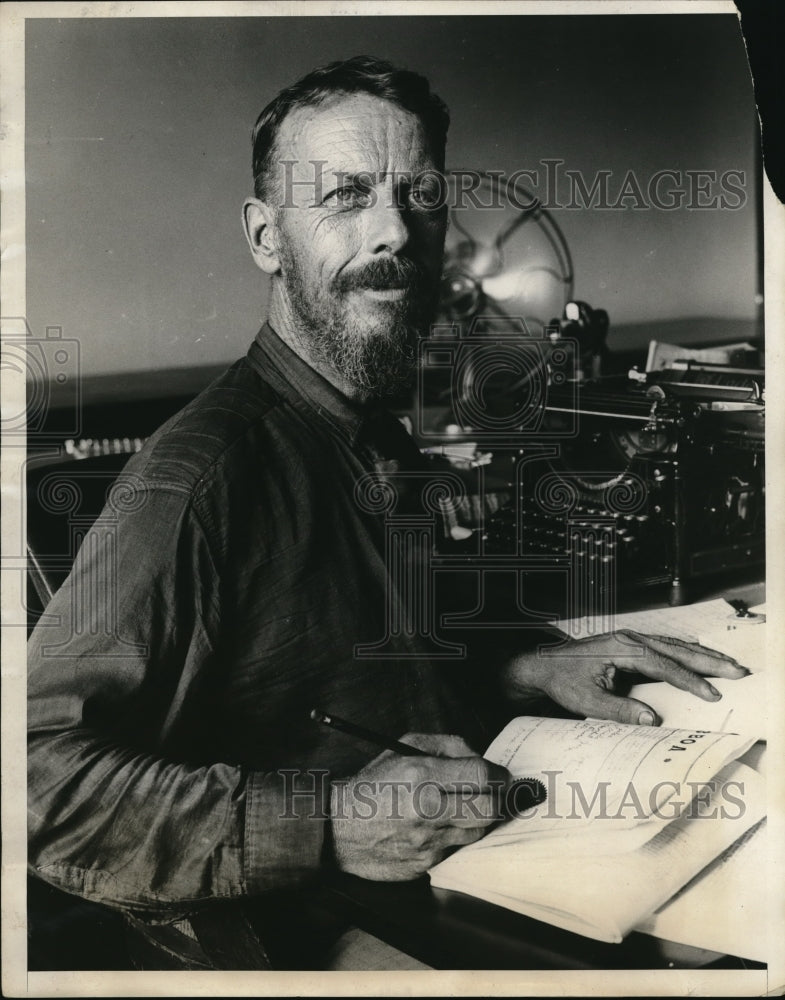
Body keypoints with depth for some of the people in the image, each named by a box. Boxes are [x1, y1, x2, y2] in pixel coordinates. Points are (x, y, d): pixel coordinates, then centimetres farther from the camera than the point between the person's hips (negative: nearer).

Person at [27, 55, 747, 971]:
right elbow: (38, 771, -24)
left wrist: (527, 673, 3)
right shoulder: (195, 479, -21)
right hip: (306, 940, -7)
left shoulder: (382, 443, 8)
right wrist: (327, 824, -28)